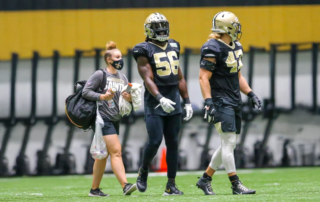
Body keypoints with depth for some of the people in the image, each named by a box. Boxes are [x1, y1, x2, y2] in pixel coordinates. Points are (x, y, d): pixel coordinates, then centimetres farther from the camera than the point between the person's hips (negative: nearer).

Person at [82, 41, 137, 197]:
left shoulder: (122, 78, 15)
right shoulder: (100, 75, -6)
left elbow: (128, 97, 16)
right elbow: (85, 92, -10)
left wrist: (129, 98, -7)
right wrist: (102, 97, -22)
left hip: (115, 120, 8)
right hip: (103, 118, -8)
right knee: (116, 151, -17)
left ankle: (94, 189, 17)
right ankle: (125, 186, -26)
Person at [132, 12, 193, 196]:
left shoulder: (173, 47, 13)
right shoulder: (145, 51, -6)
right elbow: (148, 79, -15)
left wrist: (187, 102, 12)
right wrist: (161, 99, -29)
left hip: (173, 101, 6)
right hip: (155, 103, -6)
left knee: (173, 143, 4)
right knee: (155, 141, -12)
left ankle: (171, 185, 7)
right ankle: (144, 170, 17)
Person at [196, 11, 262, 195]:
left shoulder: (236, 47, 13)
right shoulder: (213, 49, -14)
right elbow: (204, 78, -17)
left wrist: (251, 94, 12)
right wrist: (208, 102, -25)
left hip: (234, 101, 9)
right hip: (221, 101, -9)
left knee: (230, 144, 10)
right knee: (229, 141, -11)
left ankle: (205, 179, 20)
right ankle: (236, 185, -10)